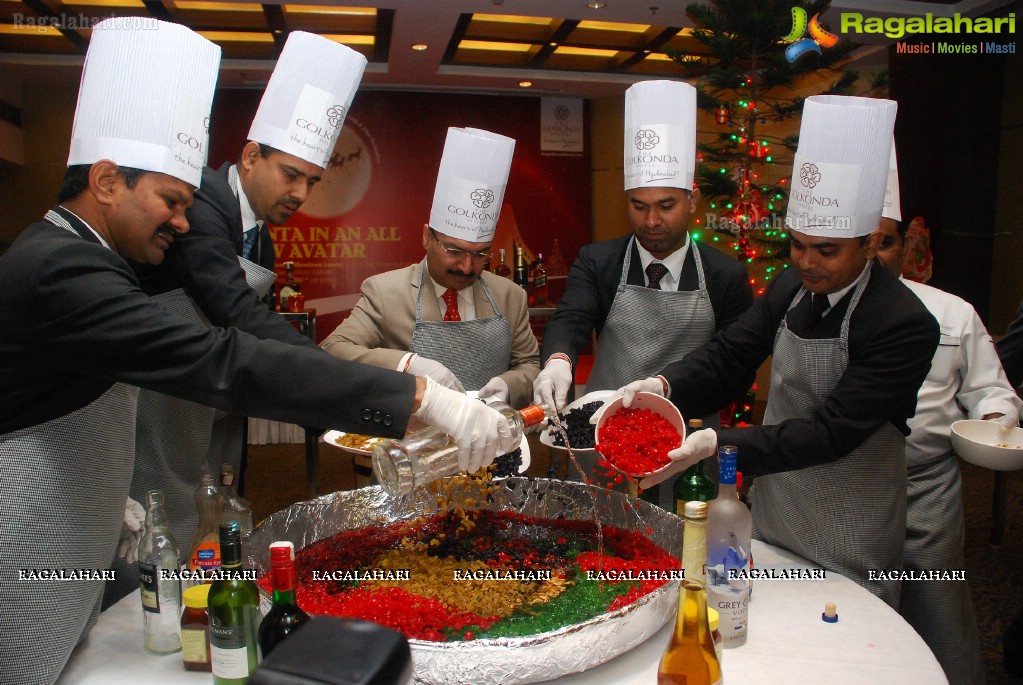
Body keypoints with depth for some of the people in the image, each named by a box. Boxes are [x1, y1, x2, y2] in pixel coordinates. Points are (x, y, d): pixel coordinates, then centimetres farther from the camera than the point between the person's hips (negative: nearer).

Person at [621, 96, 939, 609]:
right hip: (771, 510, 6)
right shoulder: (792, 287, -3)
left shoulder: (905, 325, -23)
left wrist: (717, 443, -37)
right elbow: (729, 355, -6)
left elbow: (832, 431, -28)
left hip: (848, 541, -5)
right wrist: (662, 386, -25)